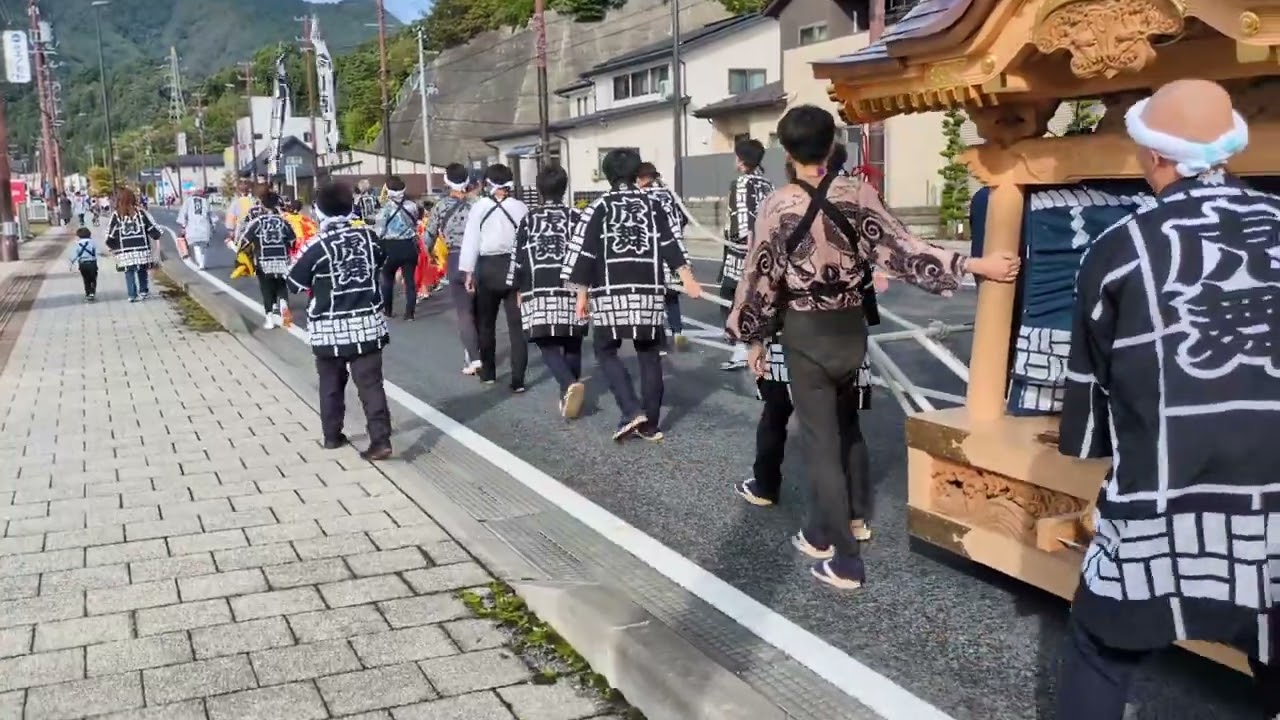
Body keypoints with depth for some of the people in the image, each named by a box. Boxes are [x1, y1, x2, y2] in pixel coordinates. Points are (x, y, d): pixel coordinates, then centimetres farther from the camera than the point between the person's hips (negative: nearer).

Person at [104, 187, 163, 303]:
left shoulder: (116, 216, -3)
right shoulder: (141, 213, -3)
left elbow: (109, 238, -2)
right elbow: (153, 230, 1)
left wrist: (113, 249, 12)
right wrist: (156, 235, 21)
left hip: (124, 253, 0)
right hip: (142, 250, 1)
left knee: (129, 273, 8)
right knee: (142, 271, 15)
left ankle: (132, 295, 6)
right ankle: (144, 291, 19)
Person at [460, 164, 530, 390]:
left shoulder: (478, 207, -5)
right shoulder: (521, 207, -3)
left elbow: (471, 240, -5)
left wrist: (469, 272, 0)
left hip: (487, 268, 0)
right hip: (516, 267, 0)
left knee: (485, 323, 17)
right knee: (517, 325, 4)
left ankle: (488, 373, 28)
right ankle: (518, 379, 0)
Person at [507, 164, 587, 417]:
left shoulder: (529, 220, 6)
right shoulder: (576, 218, 6)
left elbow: (519, 256, 7)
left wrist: (518, 290, 16)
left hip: (539, 291, -1)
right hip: (572, 288, 1)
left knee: (547, 344, -2)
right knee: (572, 344, 13)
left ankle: (570, 385, -25)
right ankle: (568, 395, 16)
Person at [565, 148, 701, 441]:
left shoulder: (599, 207, 1)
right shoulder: (652, 204, 8)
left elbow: (584, 252, -3)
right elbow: (670, 244, 3)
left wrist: (582, 294, 1)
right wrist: (687, 279, 4)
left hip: (611, 293, -3)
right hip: (649, 291, 3)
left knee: (606, 351, 9)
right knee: (649, 354, 10)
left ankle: (632, 410, -8)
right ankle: (650, 424, 12)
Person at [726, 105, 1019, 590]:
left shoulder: (777, 206, -12)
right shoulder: (859, 195, -6)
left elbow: (760, 278, -7)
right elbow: (902, 250, -10)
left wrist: (754, 338, 6)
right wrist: (975, 265, -6)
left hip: (804, 334, -4)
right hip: (851, 329, 4)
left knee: (821, 443, 2)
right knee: (840, 434, 20)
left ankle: (845, 563, 5)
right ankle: (820, 534, 35)